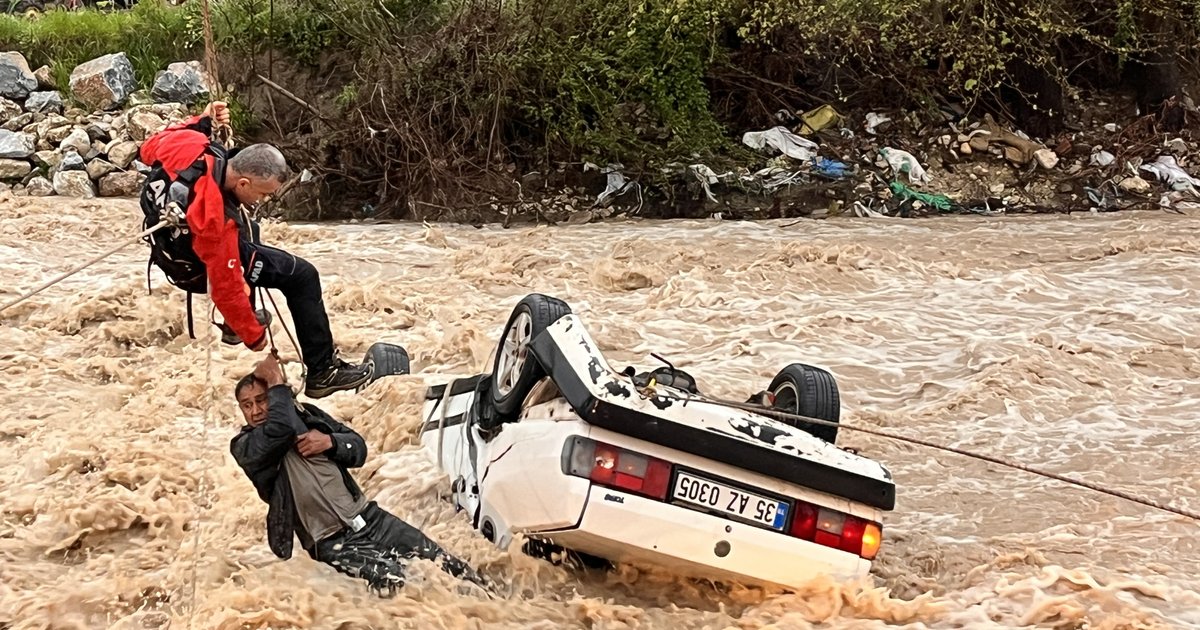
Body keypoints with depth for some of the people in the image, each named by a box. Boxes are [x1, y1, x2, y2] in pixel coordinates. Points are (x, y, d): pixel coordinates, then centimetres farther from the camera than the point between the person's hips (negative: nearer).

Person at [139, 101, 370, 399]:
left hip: (170, 239, 8)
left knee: (247, 228, 36)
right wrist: (253, 335, -18)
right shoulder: (216, 222, -43)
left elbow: (149, 150, -3)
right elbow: (226, 286, -31)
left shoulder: (188, 146, -27)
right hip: (198, 270, -8)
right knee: (302, 276, -7)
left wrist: (200, 121, -2)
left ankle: (234, 324, 42)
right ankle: (322, 371, 2)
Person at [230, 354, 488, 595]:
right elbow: (281, 428, -26)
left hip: (367, 515, 5)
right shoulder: (244, 446, -4)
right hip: (331, 541, -5)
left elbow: (359, 448, 11)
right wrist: (276, 381, -13)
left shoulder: (303, 413, 11)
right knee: (393, 580, -29)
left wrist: (329, 442, -9)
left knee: (443, 561, -5)